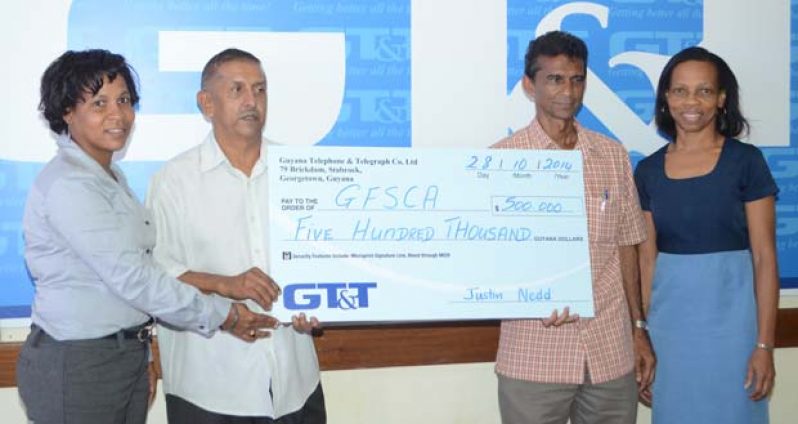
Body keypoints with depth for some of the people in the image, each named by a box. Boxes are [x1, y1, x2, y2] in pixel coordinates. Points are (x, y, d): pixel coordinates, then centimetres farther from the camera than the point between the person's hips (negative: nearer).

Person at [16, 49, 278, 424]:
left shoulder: (111, 176, 11)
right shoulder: (67, 186, -18)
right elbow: (130, 277, -22)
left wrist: (140, 359, 16)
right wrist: (221, 314, -16)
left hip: (127, 359, 8)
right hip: (75, 368, -8)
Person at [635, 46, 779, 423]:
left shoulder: (746, 161, -5)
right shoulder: (648, 171, 4)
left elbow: (764, 256, -6)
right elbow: (647, 259, 7)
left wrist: (764, 344, -10)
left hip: (730, 314, -3)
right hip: (670, 319, 3)